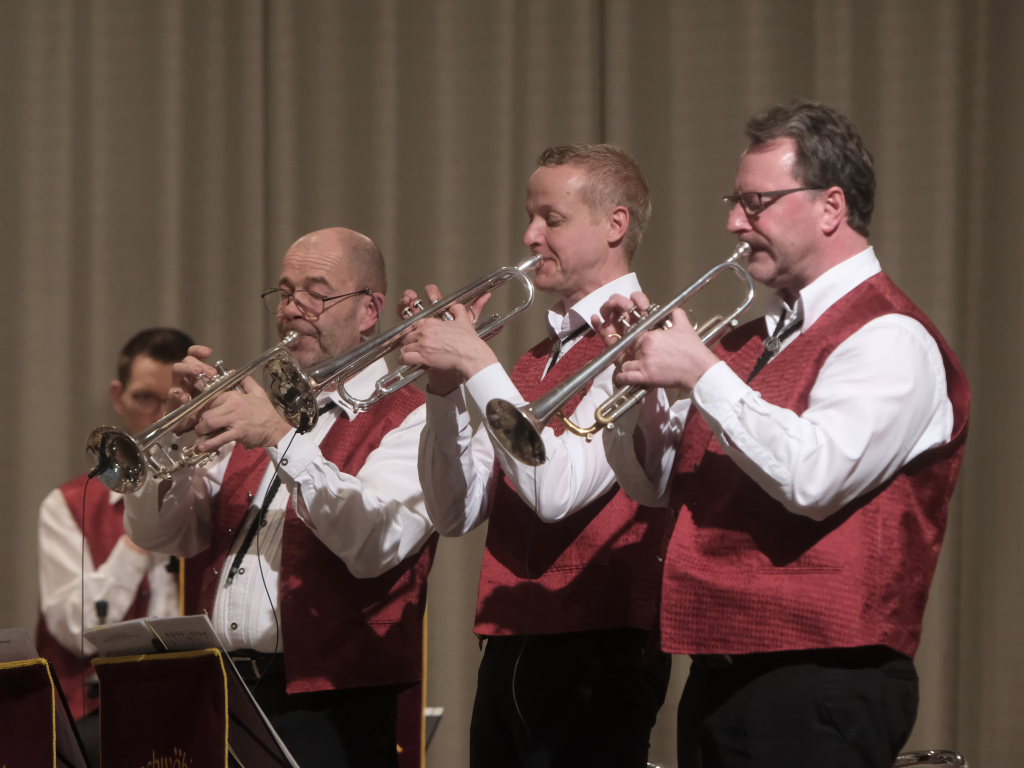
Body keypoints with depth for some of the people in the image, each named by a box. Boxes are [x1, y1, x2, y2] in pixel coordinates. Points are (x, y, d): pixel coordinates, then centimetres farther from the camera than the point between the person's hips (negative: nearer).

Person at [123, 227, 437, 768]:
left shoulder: (409, 419, 0)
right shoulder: (259, 408, 19)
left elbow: (375, 545, -18)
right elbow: (159, 533, 13)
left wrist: (279, 439, -22)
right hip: (220, 693, 5)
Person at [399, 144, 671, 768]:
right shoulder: (531, 363, 17)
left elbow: (557, 490, -20)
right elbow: (458, 513, 11)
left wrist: (477, 364, -16)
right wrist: (447, 385, 0)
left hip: (595, 652, -8)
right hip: (512, 649, 8)